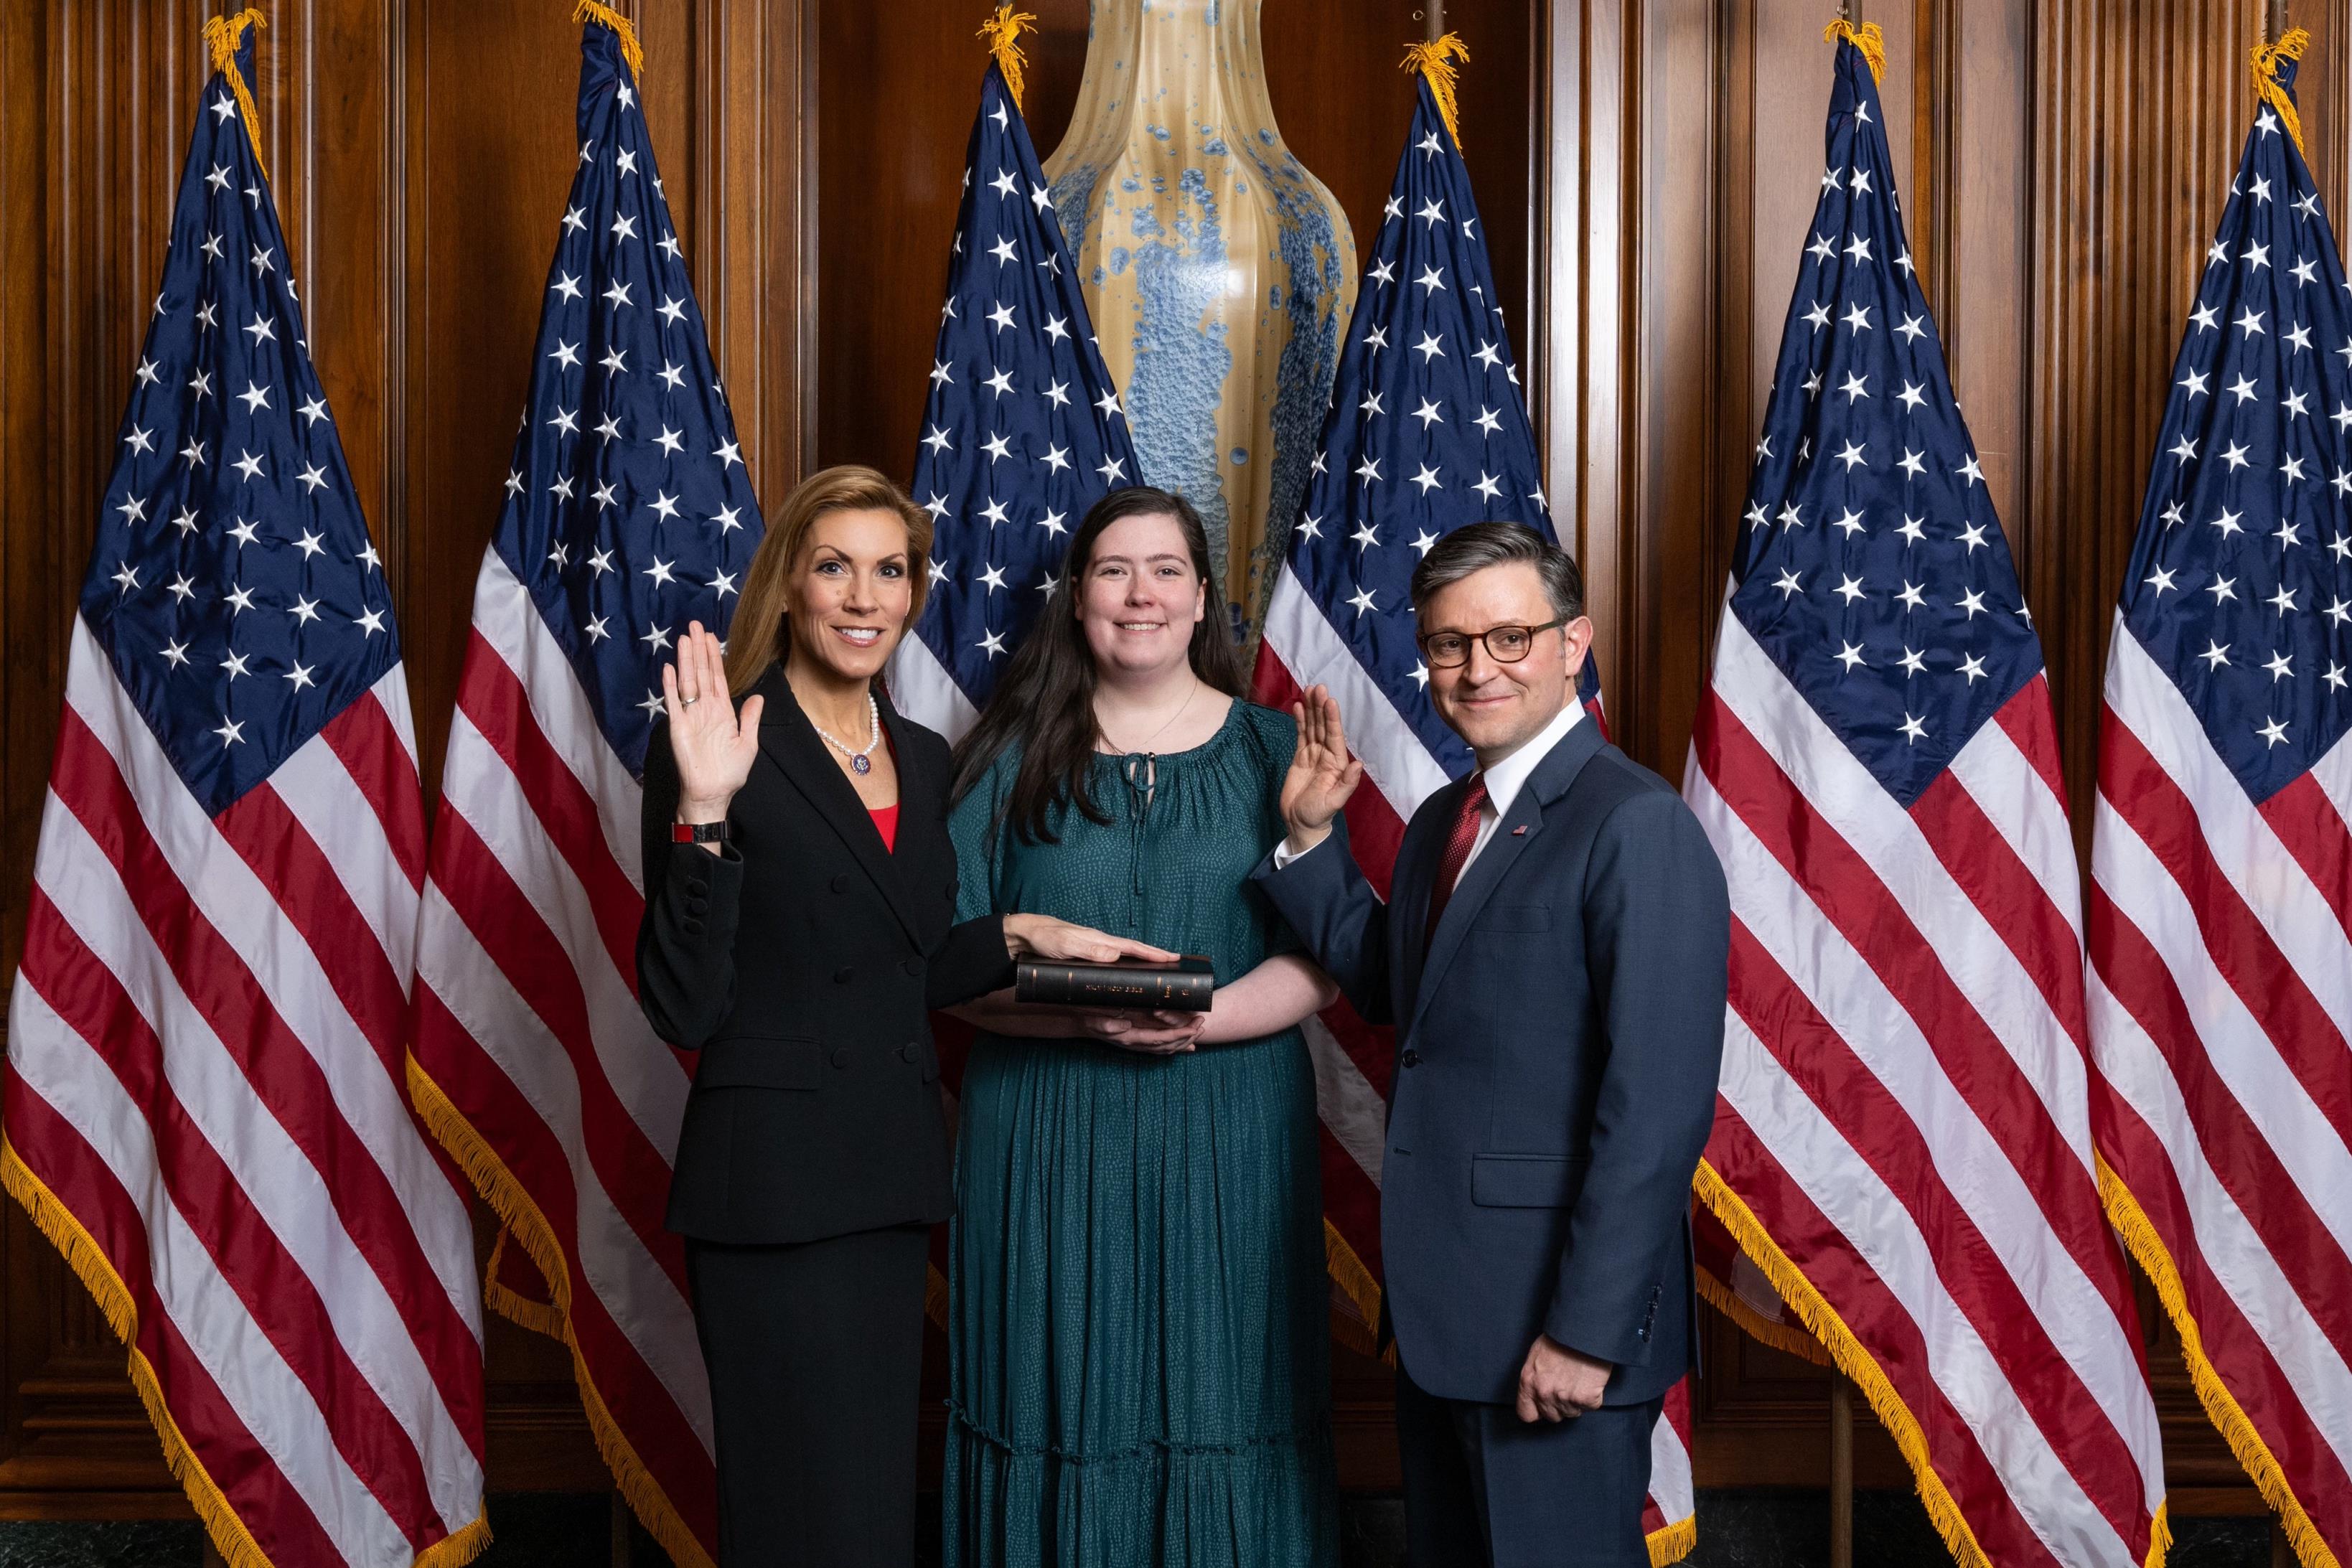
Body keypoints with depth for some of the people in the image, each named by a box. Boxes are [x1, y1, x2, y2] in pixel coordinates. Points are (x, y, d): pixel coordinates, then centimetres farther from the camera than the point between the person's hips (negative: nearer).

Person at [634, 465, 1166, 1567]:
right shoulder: (713, 746, -10)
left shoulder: (922, 759, 11)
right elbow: (683, 1009, -16)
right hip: (777, 1182, -7)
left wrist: (1015, 937, 4)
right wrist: (704, 811, -25)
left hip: (894, 1176, 7)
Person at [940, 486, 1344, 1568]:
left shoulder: (1271, 752, 6)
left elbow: (1324, 960, 0)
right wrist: (1077, 1011, -17)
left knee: (1216, 1406, 3)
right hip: (1046, 1141, 0)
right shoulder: (1014, 758, 6)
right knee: (1061, 1409, 4)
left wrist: (1206, 1019, -18)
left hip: (1226, 1141, 0)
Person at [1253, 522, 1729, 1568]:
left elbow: (1658, 1107, -21)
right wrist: (1311, 835, 9)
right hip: (1441, 1306, 9)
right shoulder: (1442, 820, 11)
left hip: (1550, 1320, -9)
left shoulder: (1635, 826, -17)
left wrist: (1587, 1331, -22)